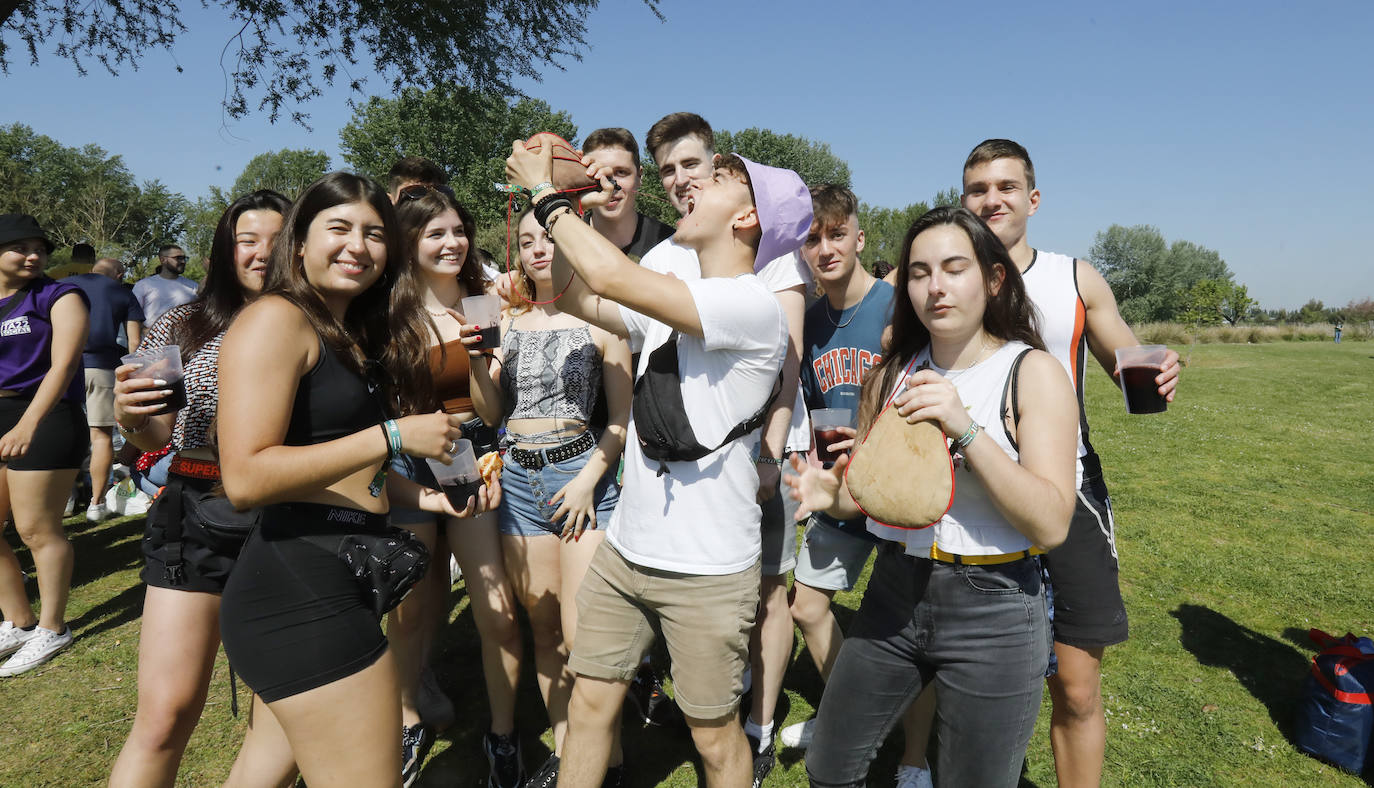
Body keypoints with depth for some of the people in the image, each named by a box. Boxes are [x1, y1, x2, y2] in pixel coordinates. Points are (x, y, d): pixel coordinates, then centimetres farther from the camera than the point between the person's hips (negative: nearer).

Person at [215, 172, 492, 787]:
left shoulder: (356, 333, 17)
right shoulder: (275, 320, -11)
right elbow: (245, 477, -21)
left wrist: (420, 496, 8)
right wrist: (393, 437, -19)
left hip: (340, 585, 9)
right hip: (300, 591, -9)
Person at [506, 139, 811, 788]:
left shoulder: (752, 306, -18)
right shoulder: (665, 303, 8)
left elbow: (611, 275, -26)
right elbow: (574, 296, 17)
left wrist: (546, 195, -12)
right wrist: (569, 207, 7)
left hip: (706, 570, -7)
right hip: (624, 551, 7)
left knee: (714, 736, 12)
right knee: (588, 706, 15)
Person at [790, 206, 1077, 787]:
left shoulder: (1033, 372, -9)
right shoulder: (892, 373, 3)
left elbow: (1051, 525, -18)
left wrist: (965, 428, -27)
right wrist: (833, 496, -10)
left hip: (994, 611, -4)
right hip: (893, 593, 4)